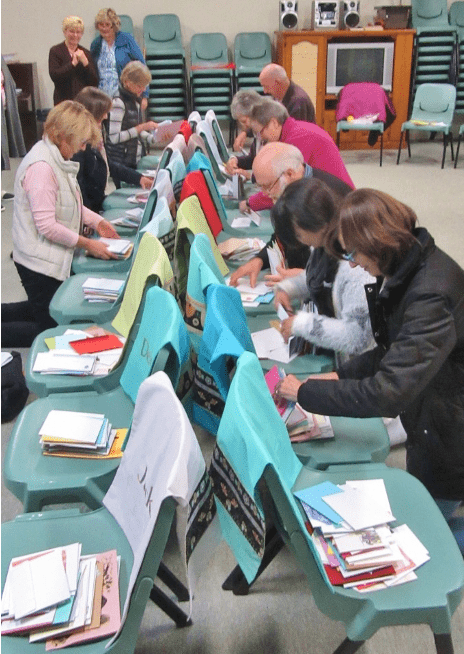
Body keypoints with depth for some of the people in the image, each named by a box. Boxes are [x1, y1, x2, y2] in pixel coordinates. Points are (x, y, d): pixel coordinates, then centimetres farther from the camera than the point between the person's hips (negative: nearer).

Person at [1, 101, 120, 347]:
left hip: (51, 257, 10)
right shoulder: (41, 167, -24)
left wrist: (97, 221, 3)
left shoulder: (57, 158, 7)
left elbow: (69, 204, 16)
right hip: (40, 262, -10)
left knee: (48, 313, 24)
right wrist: (87, 244, -18)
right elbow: (47, 226, -25)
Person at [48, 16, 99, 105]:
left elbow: (94, 82, 4)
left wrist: (85, 62, -8)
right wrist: (73, 63, -12)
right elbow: (54, 76, -10)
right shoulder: (55, 51, 5)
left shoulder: (86, 53, 13)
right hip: (63, 100, -2)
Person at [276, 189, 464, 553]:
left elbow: (388, 393, -37)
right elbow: (395, 352, 7)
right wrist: (341, 375, -6)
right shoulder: (407, 270, -4)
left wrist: (305, 392, -26)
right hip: (431, 426, 9)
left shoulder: (431, 296, -34)